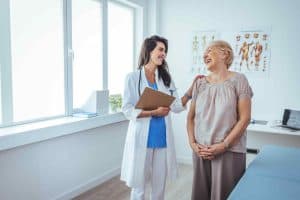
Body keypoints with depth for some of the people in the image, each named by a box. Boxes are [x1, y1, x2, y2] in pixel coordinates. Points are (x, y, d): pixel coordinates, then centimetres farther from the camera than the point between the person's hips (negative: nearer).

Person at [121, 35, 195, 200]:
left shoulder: (166, 78, 9)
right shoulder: (133, 77, -4)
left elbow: (177, 106, 5)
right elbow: (127, 110, -9)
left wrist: (191, 89, -3)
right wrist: (154, 112, -18)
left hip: (163, 138, 4)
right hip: (142, 138, -4)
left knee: (160, 186, 14)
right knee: (138, 186, 8)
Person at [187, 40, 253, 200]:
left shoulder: (238, 80, -4)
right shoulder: (200, 83, 7)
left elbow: (244, 118, -8)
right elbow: (191, 117, 9)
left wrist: (224, 145, -14)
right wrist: (192, 143, -3)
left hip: (230, 151, -3)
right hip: (201, 151, 4)